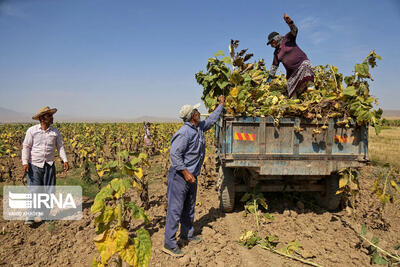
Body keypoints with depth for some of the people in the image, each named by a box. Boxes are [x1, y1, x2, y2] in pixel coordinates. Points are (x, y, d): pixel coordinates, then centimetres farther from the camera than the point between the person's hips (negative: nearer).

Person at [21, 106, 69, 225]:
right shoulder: (32, 130, -4)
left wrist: (65, 160, -4)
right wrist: (25, 162, -12)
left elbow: (60, 147, 7)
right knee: (34, 191, -6)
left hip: (49, 165, 3)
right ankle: (30, 217, 4)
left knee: (49, 191, 6)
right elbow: (26, 147, -2)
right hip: (34, 166, -3)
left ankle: (45, 215, 21)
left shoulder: (55, 132, 4)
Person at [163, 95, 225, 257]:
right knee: (175, 208, -4)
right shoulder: (185, 132, -20)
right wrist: (186, 172, -25)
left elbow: (212, 119, 27)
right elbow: (174, 153, -23)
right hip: (180, 176, -9)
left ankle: (187, 234, 37)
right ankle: (169, 244, 6)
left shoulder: (199, 127, 8)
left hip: (192, 175, 10)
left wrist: (221, 105, 33)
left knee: (189, 207, 20)